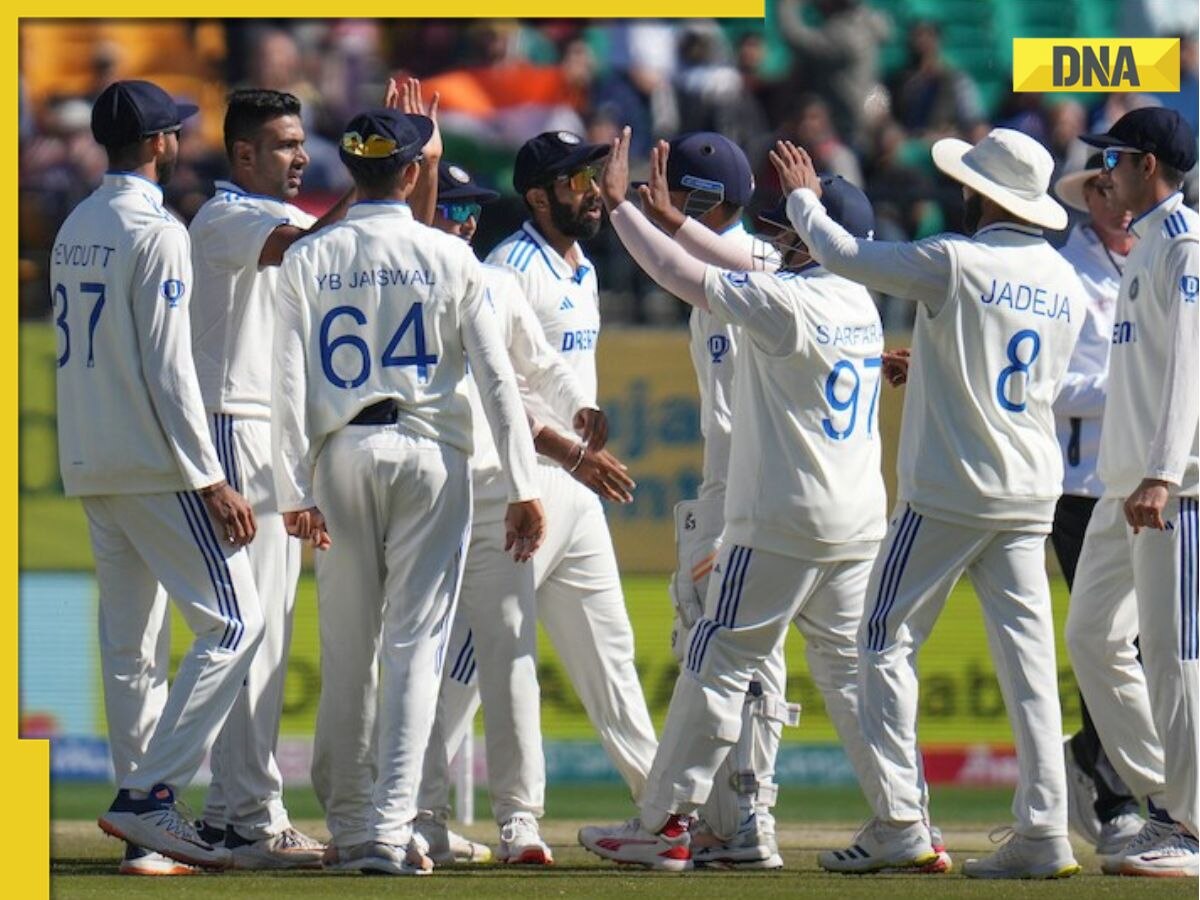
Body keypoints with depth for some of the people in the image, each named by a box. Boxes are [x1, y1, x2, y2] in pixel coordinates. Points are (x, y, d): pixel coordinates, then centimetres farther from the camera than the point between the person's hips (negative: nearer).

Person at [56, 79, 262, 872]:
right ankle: (150, 797, -15)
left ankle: (146, 836, 8)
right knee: (235, 622, -6)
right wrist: (212, 481, -17)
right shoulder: (155, 232, -12)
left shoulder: (74, 231, 14)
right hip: (153, 465, -9)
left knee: (129, 646, 9)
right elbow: (167, 368, -17)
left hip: (89, 468, 9)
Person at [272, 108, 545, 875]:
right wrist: (524, 488, -2)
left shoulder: (309, 259, 2)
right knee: (415, 642, -3)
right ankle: (390, 828, -12)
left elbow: (290, 382, -3)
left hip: (341, 453, 2)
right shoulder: (449, 258, -2)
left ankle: (347, 827, 15)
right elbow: (497, 377, -4)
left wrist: (295, 491, -3)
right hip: (430, 451, -2)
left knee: (346, 647, 10)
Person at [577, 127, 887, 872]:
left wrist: (621, 206, -6)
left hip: (783, 524, -8)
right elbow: (746, 264, 21)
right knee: (852, 671, 11)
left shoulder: (788, 301, -15)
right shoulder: (860, 303, 10)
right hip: (861, 524, 8)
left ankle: (664, 825, 2)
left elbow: (684, 276, -15)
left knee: (719, 666, -1)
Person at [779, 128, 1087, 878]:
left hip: (948, 492, -6)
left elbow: (843, 255, -4)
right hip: (1032, 497, 6)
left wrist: (804, 198, 16)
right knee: (1028, 654, 4)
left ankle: (899, 821, -3)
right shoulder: (1065, 283, 8)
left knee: (889, 642, 3)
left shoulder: (955, 263, -13)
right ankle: (1045, 831, -3)